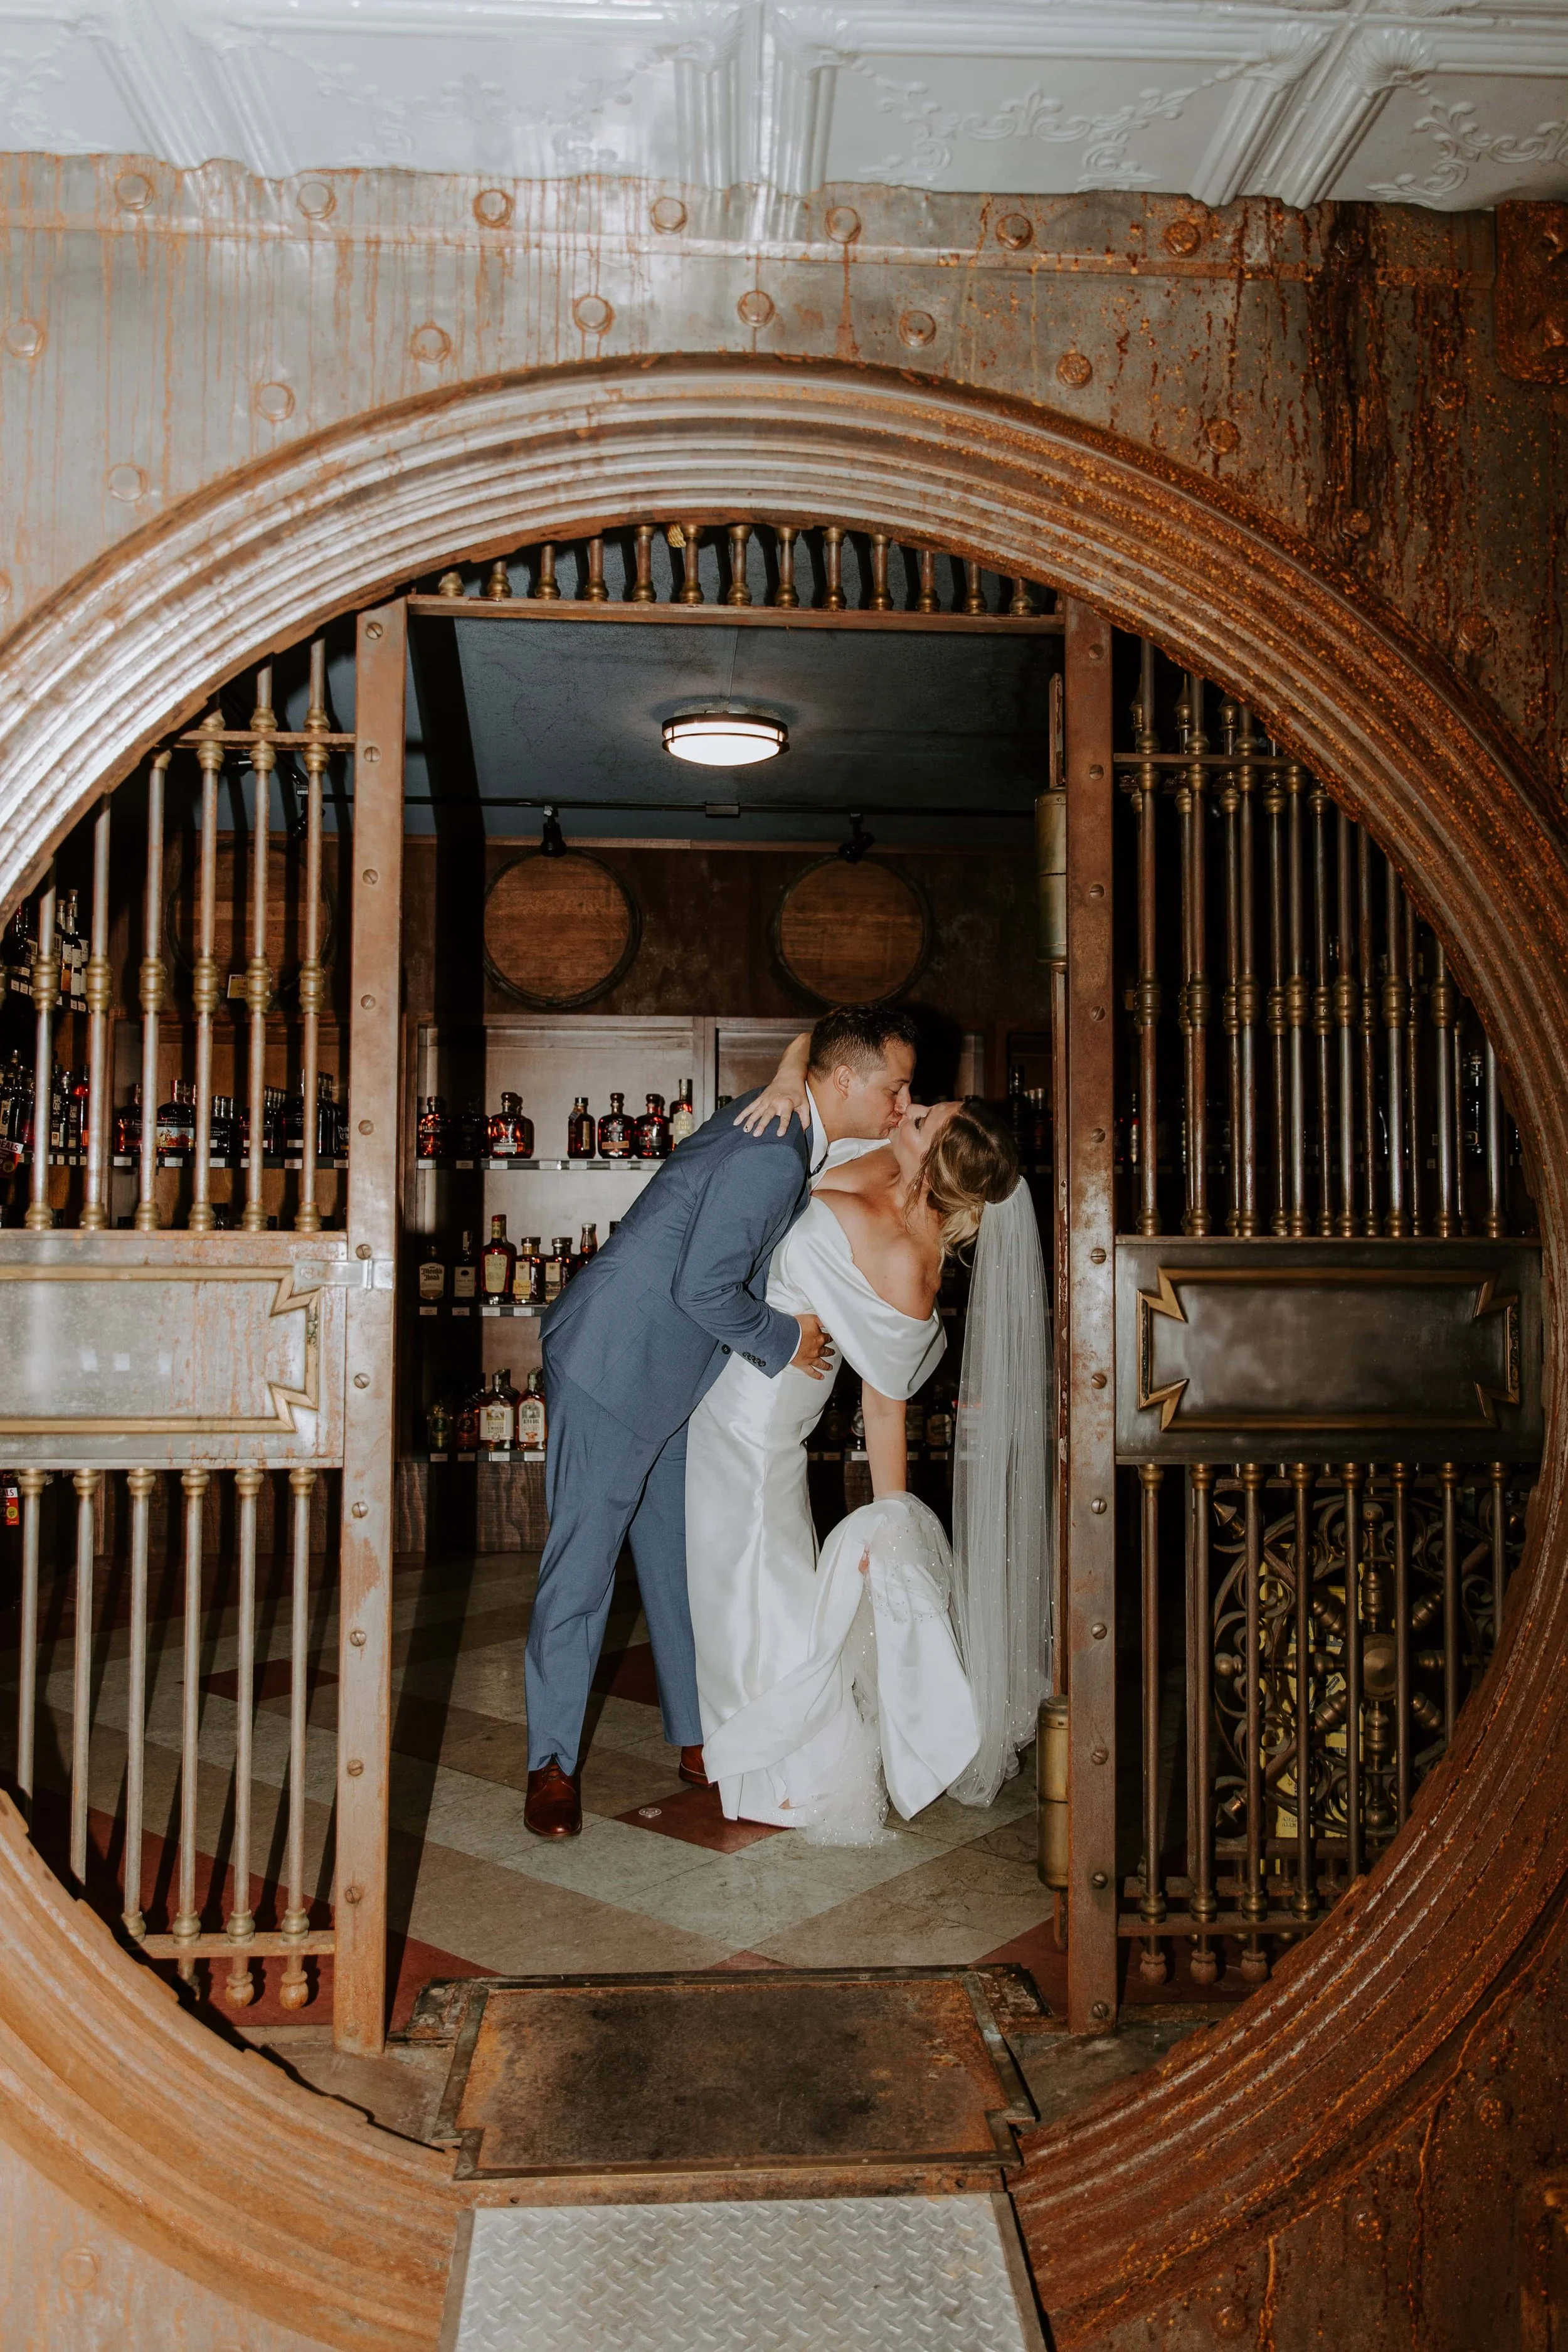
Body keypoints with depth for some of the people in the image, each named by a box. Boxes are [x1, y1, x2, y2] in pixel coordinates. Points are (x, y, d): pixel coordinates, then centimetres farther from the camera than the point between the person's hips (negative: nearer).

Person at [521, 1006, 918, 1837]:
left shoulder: (788, 1135, 6)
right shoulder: (769, 1156, -26)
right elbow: (704, 1288, -27)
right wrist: (785, 1342, -12)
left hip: (670, 1371, 10)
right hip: (612, 1364, -10)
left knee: (680, 1558, 15)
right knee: (583, 1563, 0)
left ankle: (698, 1738, 26)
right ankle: (552, 1764, 13)